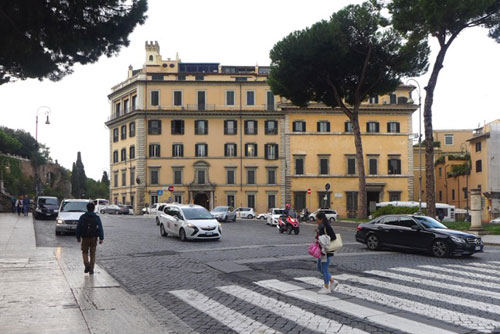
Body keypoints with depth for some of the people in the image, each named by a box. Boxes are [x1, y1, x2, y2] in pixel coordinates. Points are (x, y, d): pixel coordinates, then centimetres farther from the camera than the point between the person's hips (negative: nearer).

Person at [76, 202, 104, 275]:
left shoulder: (82, 217, -2)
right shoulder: (97, 218, -2)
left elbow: (78, 228, 1)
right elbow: (100, 229, -6)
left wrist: (78, 237, 10)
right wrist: (101, 238, -4)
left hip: (85, 238, 0)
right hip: (94, 238, 0)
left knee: (85, 252, 14)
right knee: (93, 254, 8)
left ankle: (87, 264, -10)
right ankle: (91, 270, 7)